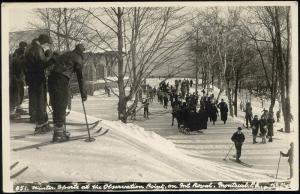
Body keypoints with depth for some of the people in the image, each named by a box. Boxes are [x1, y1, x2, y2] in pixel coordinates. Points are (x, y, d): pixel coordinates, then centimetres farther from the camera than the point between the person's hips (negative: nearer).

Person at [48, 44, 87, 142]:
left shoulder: (66, 54, 25)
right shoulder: (78, 58, 4)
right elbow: (80, 77, 1)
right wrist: (83, 93, 4)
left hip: (51, 78, 7)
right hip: (61, 80, -7)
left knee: (56, 106, 15)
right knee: (61, 107, -2)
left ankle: (60, 130, 25)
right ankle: (58, 134, -1)